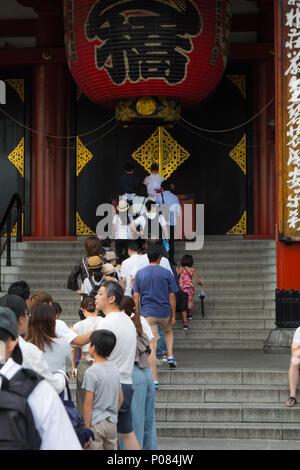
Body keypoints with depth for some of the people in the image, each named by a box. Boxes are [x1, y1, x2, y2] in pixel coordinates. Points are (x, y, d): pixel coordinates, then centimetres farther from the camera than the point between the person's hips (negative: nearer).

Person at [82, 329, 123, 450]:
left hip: (96, 424, -6)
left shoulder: (91, 372, -14)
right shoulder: (114, 368, 6)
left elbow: (88, 403, -15)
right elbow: (120, 398, 12)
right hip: (112, 423, 6)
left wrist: (86, 428, -11)